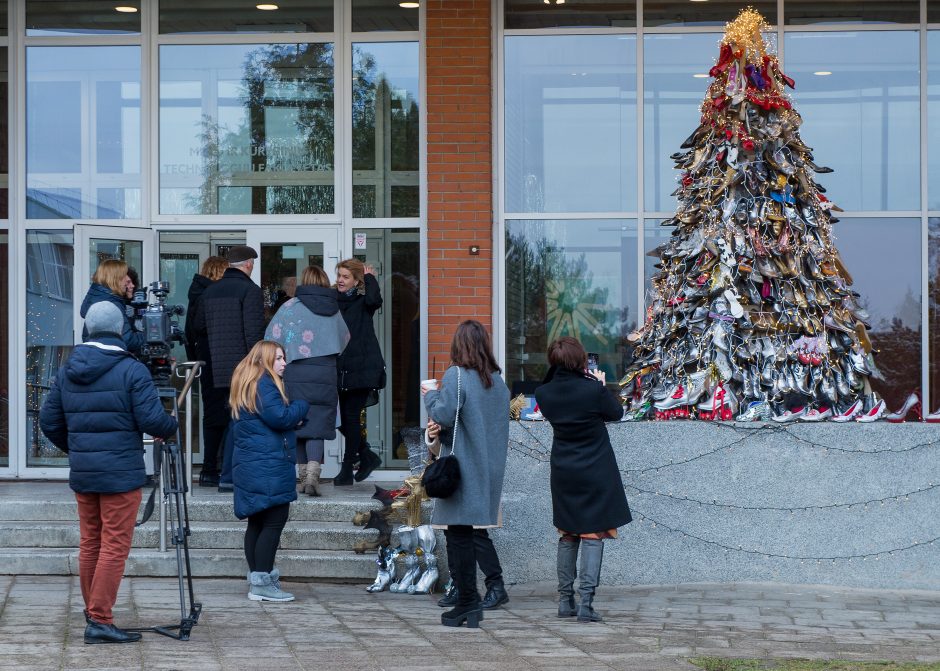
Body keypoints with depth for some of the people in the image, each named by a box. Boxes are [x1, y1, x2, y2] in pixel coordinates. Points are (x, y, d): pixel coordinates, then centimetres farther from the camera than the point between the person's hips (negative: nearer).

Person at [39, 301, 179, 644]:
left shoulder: (67, 371, 6)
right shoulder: (132, 370, -12)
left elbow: (49, 420, 11)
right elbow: (152, 420, -17)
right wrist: (173, 426, 5)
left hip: (81, 473, 6)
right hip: (121, 474, -6)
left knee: (90, 544, 15)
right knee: (115, 547, -3)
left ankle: (93, 614, 22)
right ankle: (100, 621, -5)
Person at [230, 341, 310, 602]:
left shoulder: (245, 385, 20)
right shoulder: (264, 384, -13)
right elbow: (280, 417, -21)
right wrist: (302, 405, -1)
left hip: (247, 463, 11)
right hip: (269, 467, -11)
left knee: (258, 522, 13)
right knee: (274, 521, -10)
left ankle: (258, 579, 18)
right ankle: (263, 582, -12)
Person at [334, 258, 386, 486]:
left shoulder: (362, 301, -4)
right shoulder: (333, 301, 10)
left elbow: (374, 300, -28)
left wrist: (370, 277, -13)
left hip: (361, 368, -6)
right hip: (341, 368, 6)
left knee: (351, 415, -4)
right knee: (343, 417, 7)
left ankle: (347, 469, 4)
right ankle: (367, 456, 26)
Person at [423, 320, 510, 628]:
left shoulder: (456, 375, -12)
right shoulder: (498, 380, 9)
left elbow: (444, 415, -18)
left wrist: (431, 395, 1)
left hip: (463, 469, -7)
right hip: (490, 470, 7)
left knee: (458, 533, -3)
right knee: (468, 534, 12)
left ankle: (467, 601, -6)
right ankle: (470, 600, 13)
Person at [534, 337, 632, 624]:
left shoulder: (544, 394, -8)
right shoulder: (593, 389, -19)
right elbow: (616, 413, -2)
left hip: (563, 473, 4)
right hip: (595, 472, -4)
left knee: (568, 535, 15)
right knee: (593, 536, -1)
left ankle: (565, 600, 16)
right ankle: (586, 602, -9)